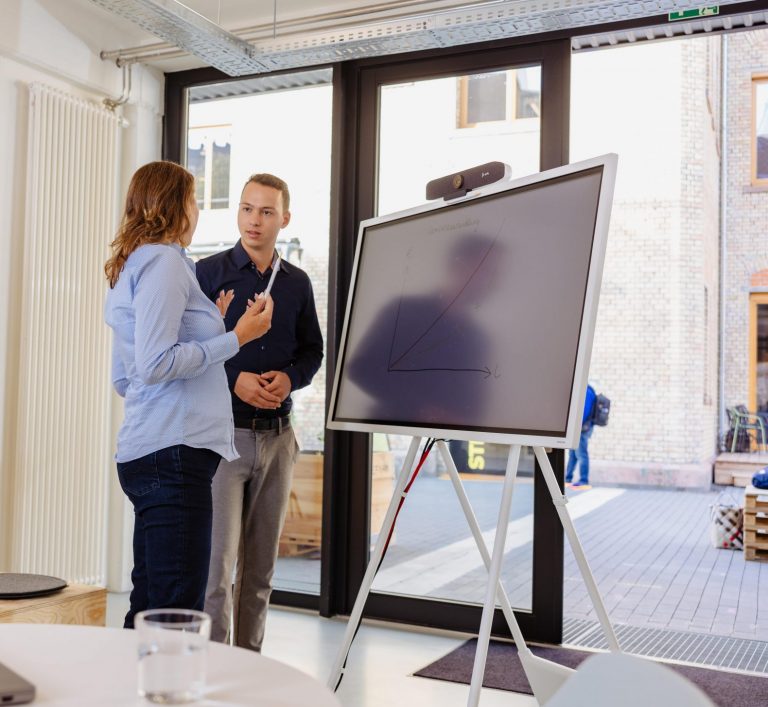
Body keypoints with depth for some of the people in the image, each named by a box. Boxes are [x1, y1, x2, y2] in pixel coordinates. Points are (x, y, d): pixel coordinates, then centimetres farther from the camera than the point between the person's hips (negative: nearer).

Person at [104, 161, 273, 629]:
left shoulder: (130, 267, 23)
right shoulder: (166, 261, -7)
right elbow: (155, 364, -18)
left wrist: (207, 326, 27)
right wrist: (235, 337, -10)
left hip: (144, 450, 10)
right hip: (174, 450, -10)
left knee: (151, 608, 13)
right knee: (178, 610, -9)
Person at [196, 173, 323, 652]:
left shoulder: (297, 283, 11)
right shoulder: (210, 273, -1)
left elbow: (313, 350, 15)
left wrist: (290, 378, -6)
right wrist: (235, 380, -16)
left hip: (277, 434, 4)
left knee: (261, 567, 12)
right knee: (217, 563, -7)